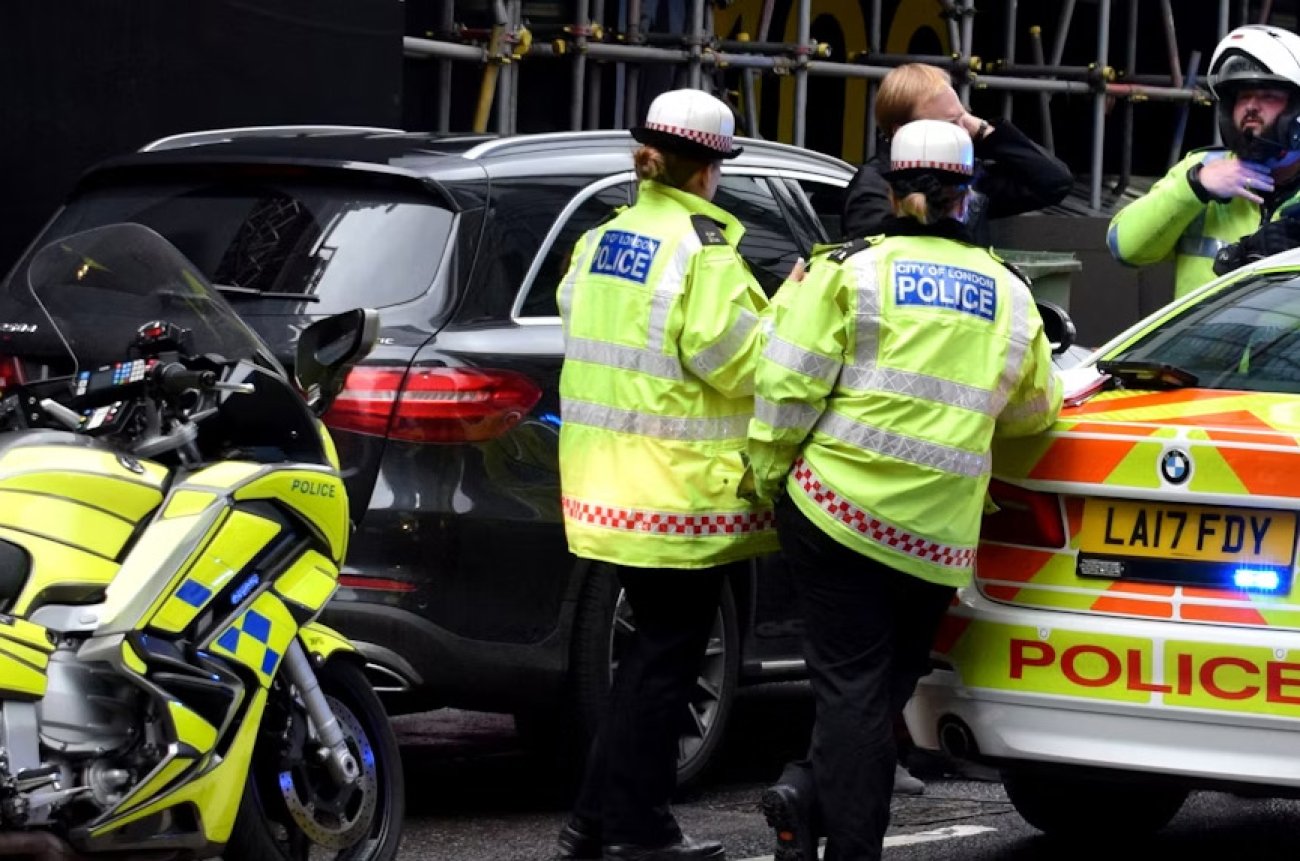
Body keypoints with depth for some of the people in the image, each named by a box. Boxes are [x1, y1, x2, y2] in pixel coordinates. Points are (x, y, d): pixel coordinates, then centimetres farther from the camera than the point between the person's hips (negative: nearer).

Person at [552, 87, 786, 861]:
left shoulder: (602, 239, 9)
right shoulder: (704, 247, -14)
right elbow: (731, 361, -19)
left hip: (609, 479, 8)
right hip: (678, 487, -8)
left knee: (656, 645, 19)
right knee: (668, 655, 1)